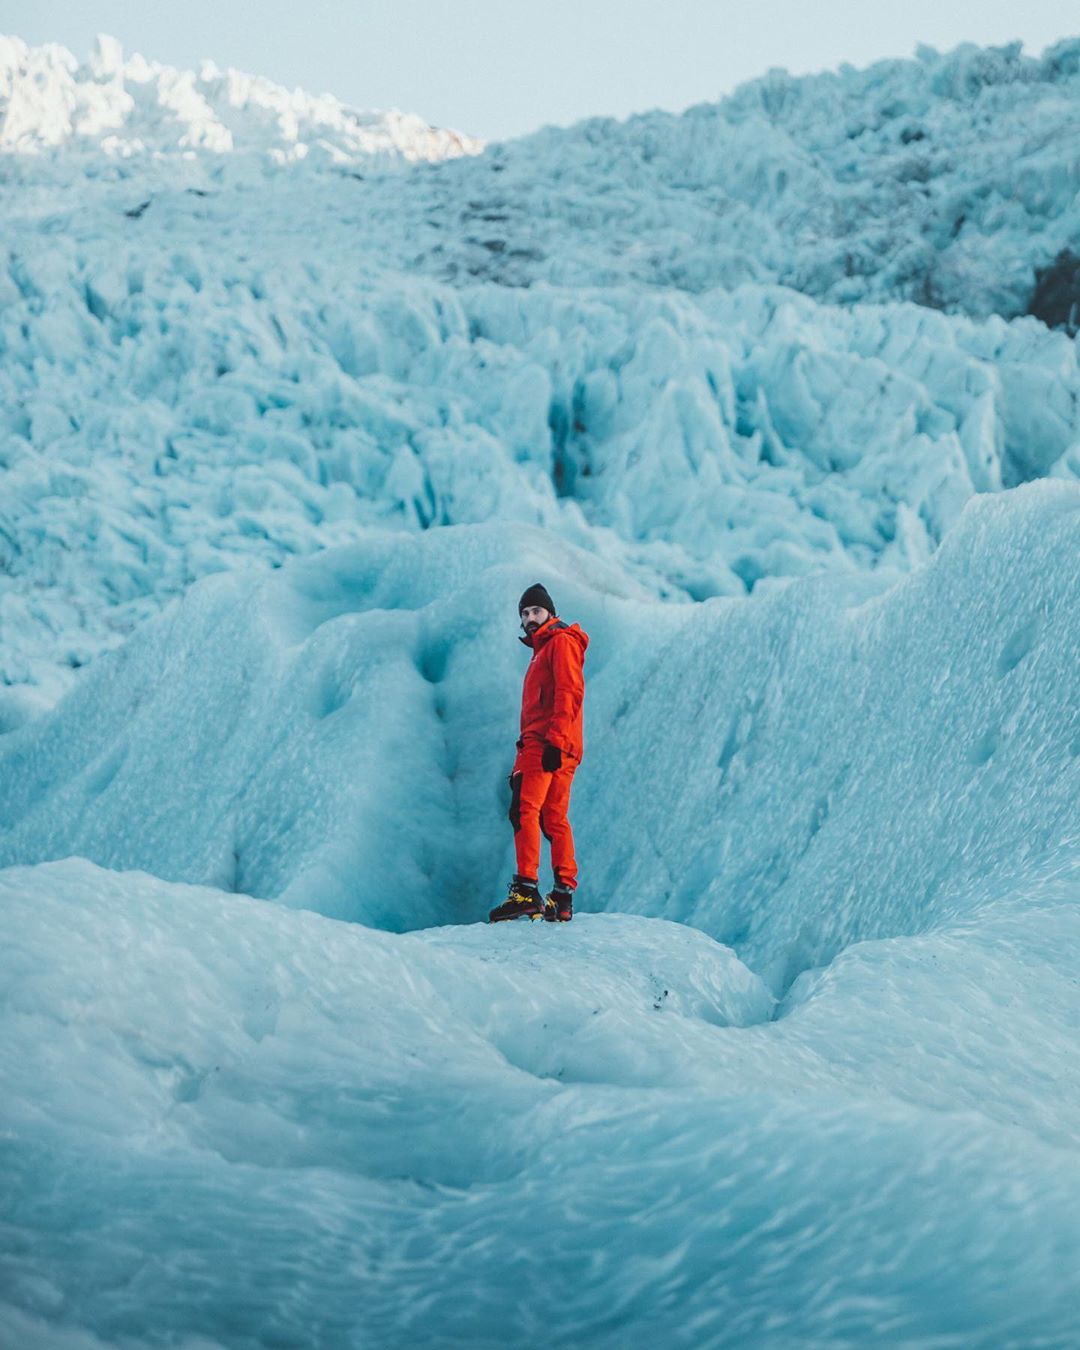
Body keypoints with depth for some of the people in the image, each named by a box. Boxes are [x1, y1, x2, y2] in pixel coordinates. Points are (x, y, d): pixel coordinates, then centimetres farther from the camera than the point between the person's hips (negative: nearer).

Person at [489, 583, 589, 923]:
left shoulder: (561, 641, -2)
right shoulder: (543, 649, 28)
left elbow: (570, 691, -15)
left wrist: (554, 740, -24)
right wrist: (522, 760, 21)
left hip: (548, 744, -10)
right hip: (543, 746, 10)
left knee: (525, 808, -17)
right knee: (554, 819, 6)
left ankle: (526, 891, -25)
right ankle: (563, 898, 4)